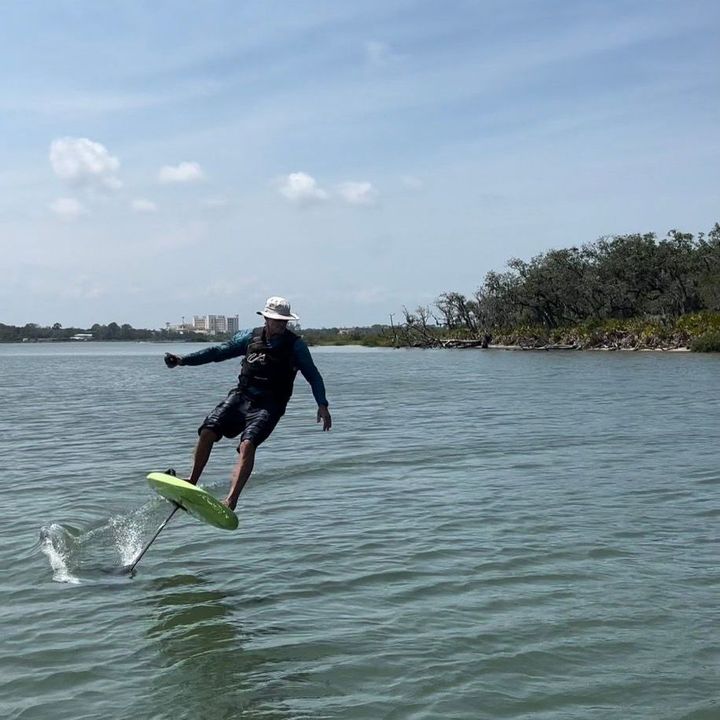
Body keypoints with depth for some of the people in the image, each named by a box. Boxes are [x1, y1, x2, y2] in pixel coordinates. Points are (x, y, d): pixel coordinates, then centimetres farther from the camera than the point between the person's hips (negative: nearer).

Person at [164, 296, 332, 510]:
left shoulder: (295, 345, 2)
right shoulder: (250, 337, 10)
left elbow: (313, 376, 0)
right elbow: (219, 351, 14)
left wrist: (322, 405, -14)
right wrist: (183, 360, 7)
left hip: (268, 406, -4)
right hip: (241, 396, 4)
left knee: (247, 444, -26)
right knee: (207, 431, -15)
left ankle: (231, 500, -32)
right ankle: (191, 483, -2)